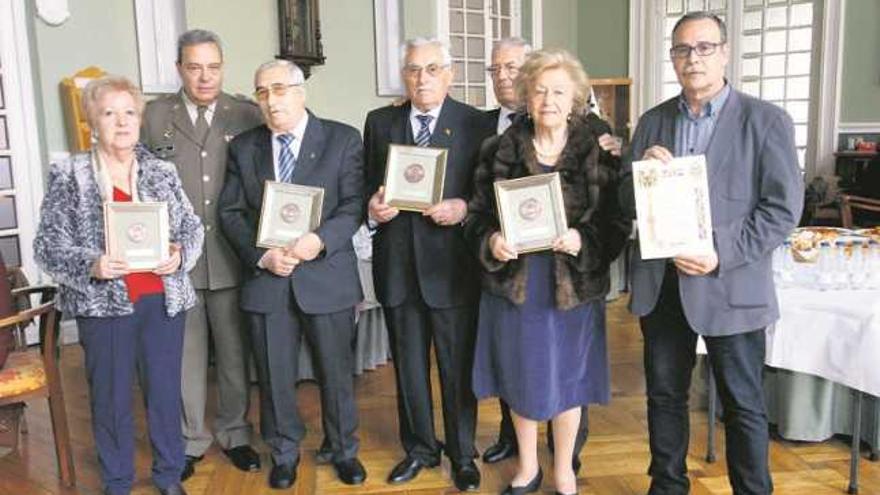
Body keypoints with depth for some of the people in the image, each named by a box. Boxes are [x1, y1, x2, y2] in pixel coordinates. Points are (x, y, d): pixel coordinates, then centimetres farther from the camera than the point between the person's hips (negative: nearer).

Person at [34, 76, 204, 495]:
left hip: (163, 301, 2)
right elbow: (48, 244, -5)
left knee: (166, 392, 12)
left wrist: (180, 254, -13)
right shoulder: (68, 176, -2)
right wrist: (91, 265, -22)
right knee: (111, 398, 10)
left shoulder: (162, 172, 6)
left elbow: (193, 227, 8)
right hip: (103, 304, -2)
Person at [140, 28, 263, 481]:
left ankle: (234, 433, 29)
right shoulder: (154, 116, 4)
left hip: (232, 257, 0)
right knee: (185, 356, 10)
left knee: (235, 354, 12)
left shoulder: (247, 114, 3)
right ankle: (189, 439, 26)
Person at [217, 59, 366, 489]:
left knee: (336, 371, 10)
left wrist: (321, 240, -22)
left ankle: (344, 450, 31)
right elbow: (230, 212, 4)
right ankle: (284, 453, 32)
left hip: (326, 276, -2)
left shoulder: (342, 139, 0)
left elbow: (354, 205, -5)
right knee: (274, 375, 11)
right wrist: (261, 255, -11)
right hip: (266, 278, 2)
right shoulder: (242, 147, 8)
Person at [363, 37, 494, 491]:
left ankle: (463, 455, 28)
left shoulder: (477, 125, -1)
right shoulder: (379, 123, 9)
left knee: (458, 367, 9)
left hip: (452, 264, -3)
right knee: (408, 366, 15)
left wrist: (463, 208, -18)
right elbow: (367, 186, 12)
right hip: (397, 264, 3)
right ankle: (419, 448, 34)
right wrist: (373, 207, -9)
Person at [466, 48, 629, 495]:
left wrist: (583, 240, -22)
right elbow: (477, 215, 3)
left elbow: (617, 224, -3)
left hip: (574, 286, -1)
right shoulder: (500, 151, -1)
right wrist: (491, 240, -17)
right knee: (520, 380, 14)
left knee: (566, 381, 13)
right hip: (513, 283, 1)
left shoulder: (597, 153, -4)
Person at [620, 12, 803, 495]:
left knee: (743, 405, 10)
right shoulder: (652, 122, 8)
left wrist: (722, 255, -18)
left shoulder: (766, 120, -4)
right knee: (664, 395, 16)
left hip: (730, 287, -3)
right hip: (660, 285, 4)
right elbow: (627, 203, 8)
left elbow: (783, 208, -8)